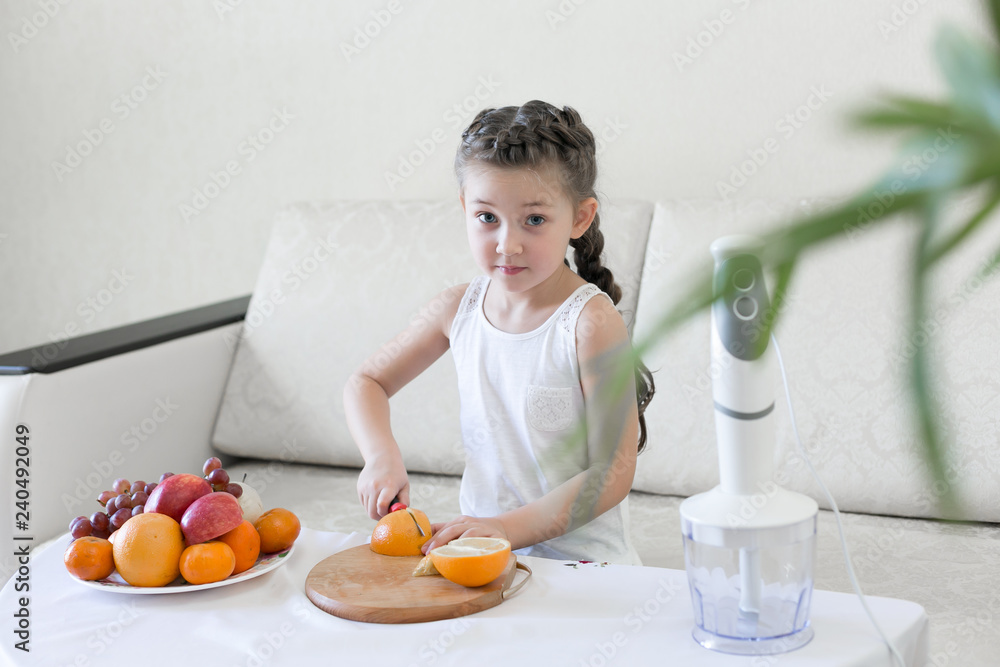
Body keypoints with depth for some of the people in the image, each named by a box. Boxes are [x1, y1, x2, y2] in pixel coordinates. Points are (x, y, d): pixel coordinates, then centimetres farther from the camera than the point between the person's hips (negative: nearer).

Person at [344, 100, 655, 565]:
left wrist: (510, 528, -23)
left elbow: (613, 472, -15)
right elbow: (366, 383, 16)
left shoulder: (591, 321, -13)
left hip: (580, 558, -4)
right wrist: (382, 456, -4)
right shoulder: (458, 308, 4)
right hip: (479, 546, 5)